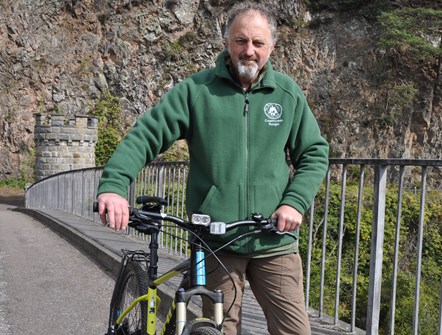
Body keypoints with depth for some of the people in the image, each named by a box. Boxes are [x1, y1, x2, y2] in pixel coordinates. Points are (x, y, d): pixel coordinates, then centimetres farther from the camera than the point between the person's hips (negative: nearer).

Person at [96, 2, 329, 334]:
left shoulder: (288, 93, 5)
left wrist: (295, 202, -7)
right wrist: (113, 184, -20)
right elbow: (146, 134, -5)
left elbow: (315, 153, 8)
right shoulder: (196, 89, -1)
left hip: (274, 241, 2)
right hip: (216, 241, -1)